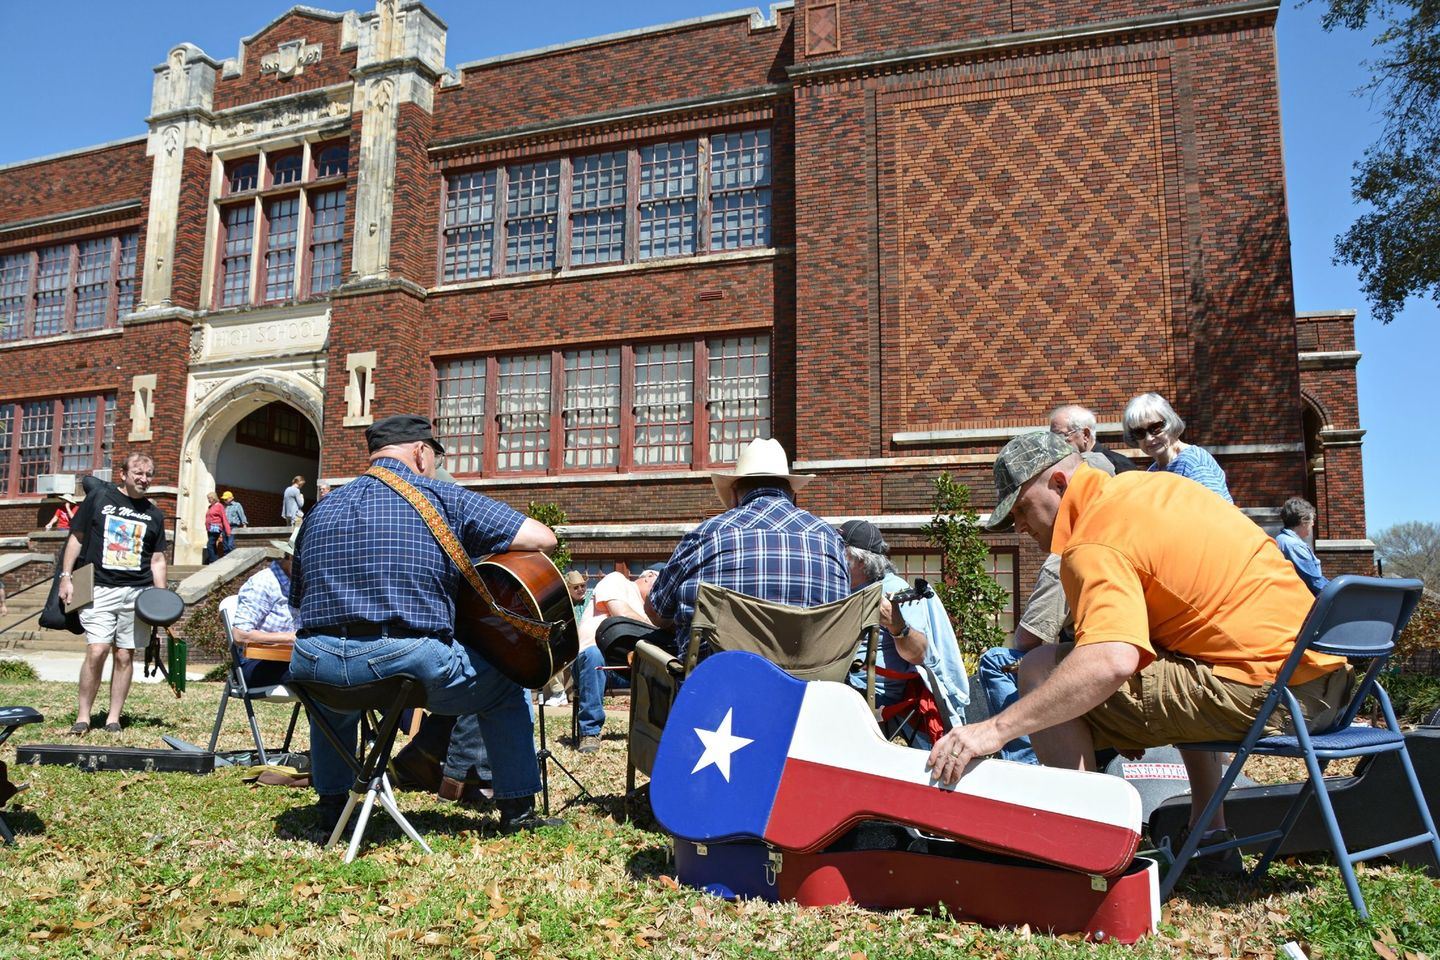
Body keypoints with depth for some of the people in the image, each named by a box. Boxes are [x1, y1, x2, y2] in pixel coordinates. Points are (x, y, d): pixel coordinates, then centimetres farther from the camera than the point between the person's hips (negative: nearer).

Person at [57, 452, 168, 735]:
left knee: (125, 656, 3)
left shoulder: (154, 514, 13)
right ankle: (83, 715, 2)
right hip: (100, 589, -2)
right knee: (97, 651, -12)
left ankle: (113, 717, 12)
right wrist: (66, 577, 1)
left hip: (137, 592, 2)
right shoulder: (100, 497, 6)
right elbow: (76, 538, 9)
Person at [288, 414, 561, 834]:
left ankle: (331, 803, 45)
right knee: (505, 685, 21)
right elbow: (543, 538, 0)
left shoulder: (322, 508, 17)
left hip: (315, 666, 5)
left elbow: (299, 597, 23)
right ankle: (518, 810, 23)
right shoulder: (443, 498, 3)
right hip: (411, 659, -5)